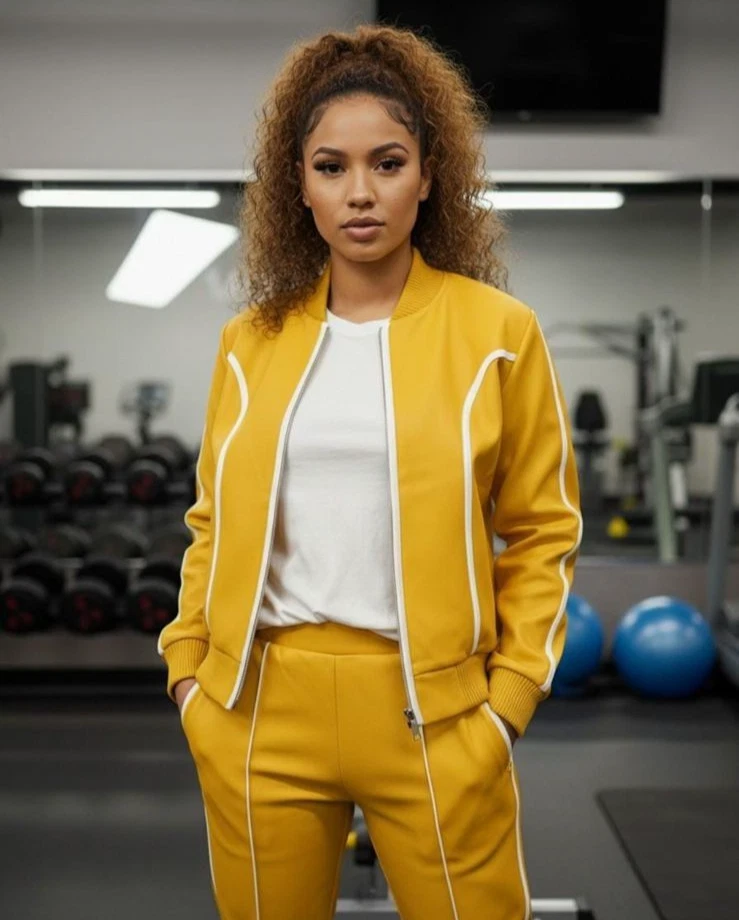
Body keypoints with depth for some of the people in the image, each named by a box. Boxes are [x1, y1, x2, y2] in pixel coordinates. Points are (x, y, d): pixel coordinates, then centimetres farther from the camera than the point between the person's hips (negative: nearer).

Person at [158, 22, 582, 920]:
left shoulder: (497, 330, -2)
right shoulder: (249, 339, 5)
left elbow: (541, 531, 0)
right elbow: (214, 521, 12)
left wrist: (508, 697, -6)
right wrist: (188, 669, 5)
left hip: (431, 712, -2)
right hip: (258, 710, 3)